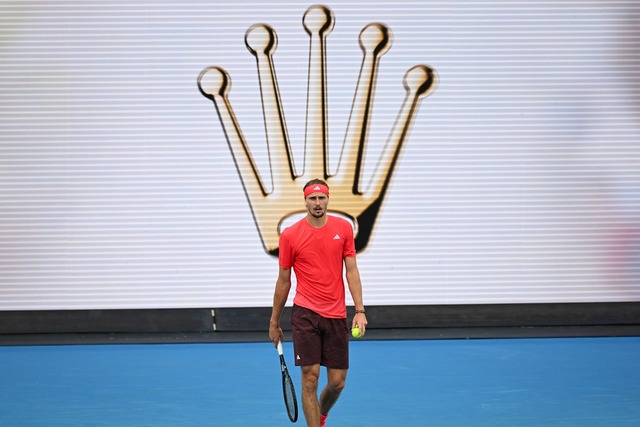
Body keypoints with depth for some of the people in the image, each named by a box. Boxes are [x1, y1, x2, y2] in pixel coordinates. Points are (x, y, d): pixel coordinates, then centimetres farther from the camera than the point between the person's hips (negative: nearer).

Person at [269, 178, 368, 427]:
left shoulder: (344, 228, 4)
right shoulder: (290, 235, -1)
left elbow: (351, 271, 5)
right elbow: (283, 280, 7)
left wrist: (360, 310, -5)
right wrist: (274, 322, 11)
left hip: (336, 315, 2)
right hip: (305, 313, -2)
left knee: (337, 381, 6)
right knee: (310, 377, -7)